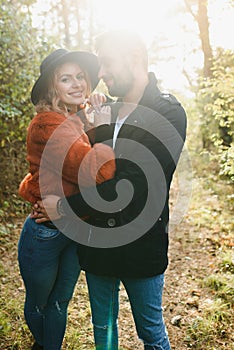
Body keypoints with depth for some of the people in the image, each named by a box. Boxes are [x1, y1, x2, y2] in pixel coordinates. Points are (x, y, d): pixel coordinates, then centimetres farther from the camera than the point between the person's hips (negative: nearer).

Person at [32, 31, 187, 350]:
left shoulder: (168, 114, -14)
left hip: (141, 245, -5)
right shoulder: (105, 114, 6)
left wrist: (66, 207, -17)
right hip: (98, 241, 6)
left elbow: (134, 185, -23)